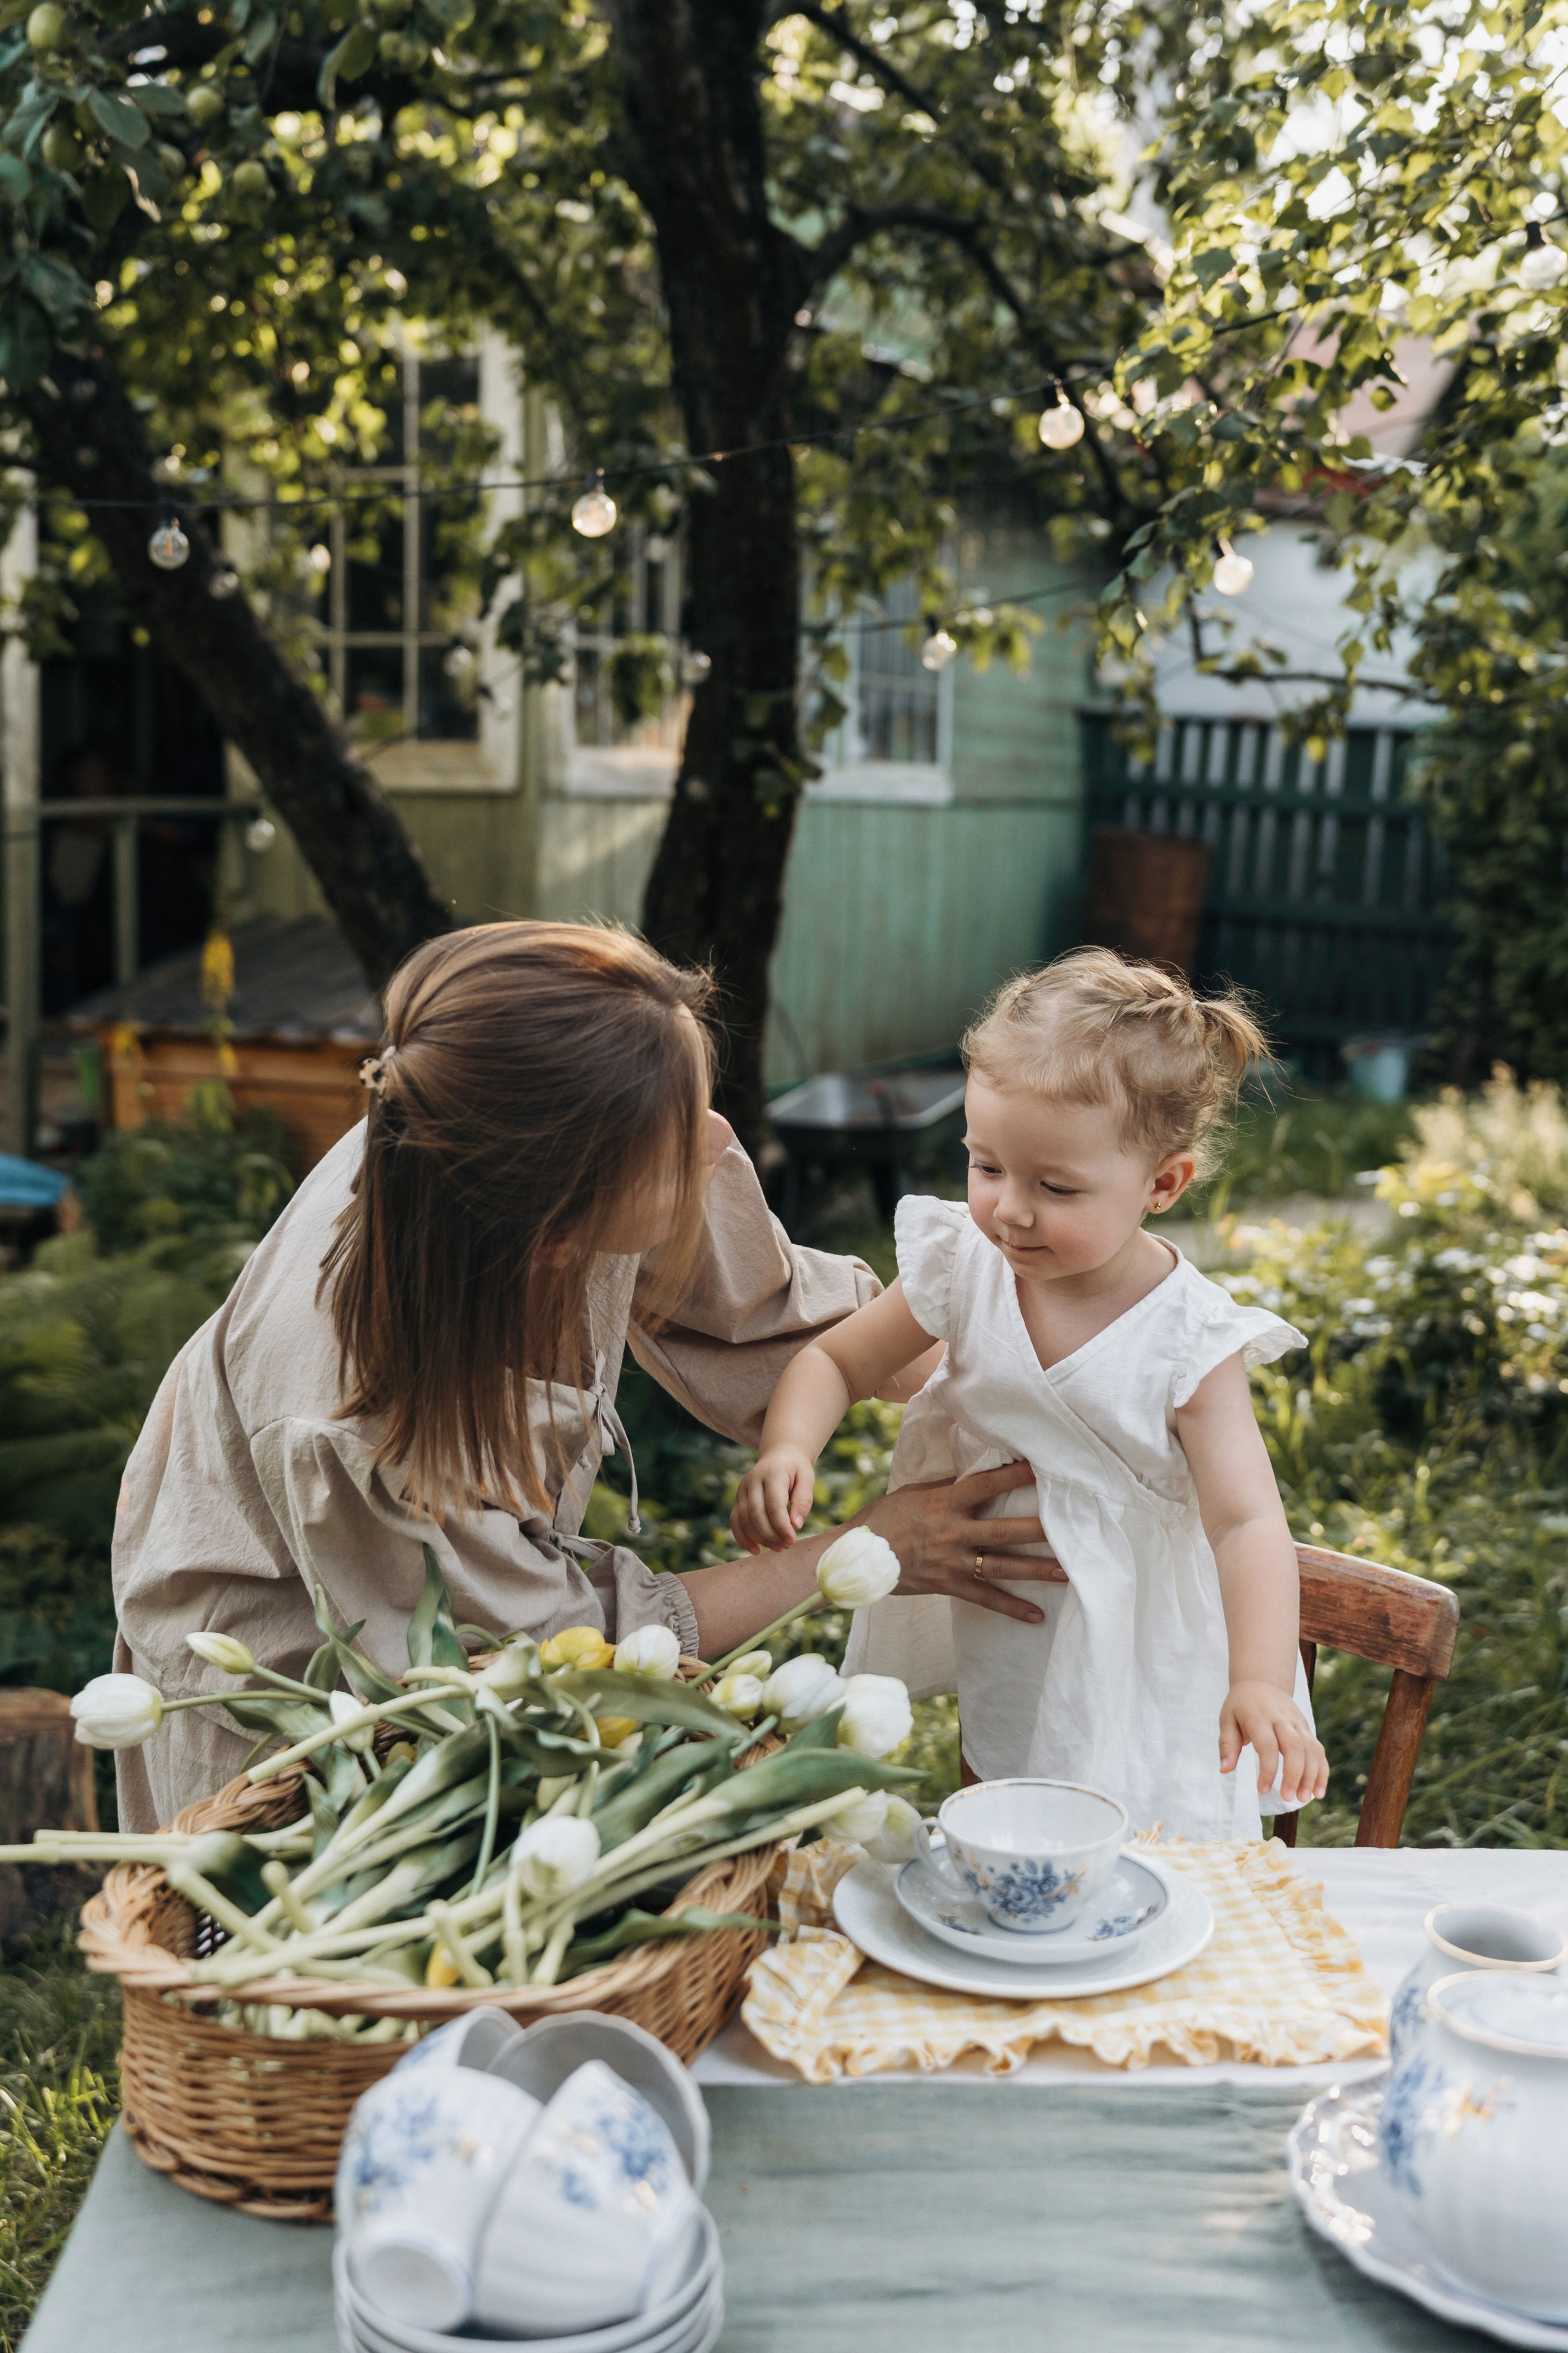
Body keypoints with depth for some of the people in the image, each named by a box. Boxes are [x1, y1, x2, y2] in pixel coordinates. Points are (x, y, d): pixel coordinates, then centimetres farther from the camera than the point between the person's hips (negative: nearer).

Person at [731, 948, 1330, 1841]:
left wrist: (1261, 1684, -43)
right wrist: (787, 1451, -23)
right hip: (995, 1661, 4)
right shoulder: (962, 1270, -13)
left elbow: (1247, 1524, -27)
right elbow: (834, 1361, -1)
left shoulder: (1191, 1341, -23)